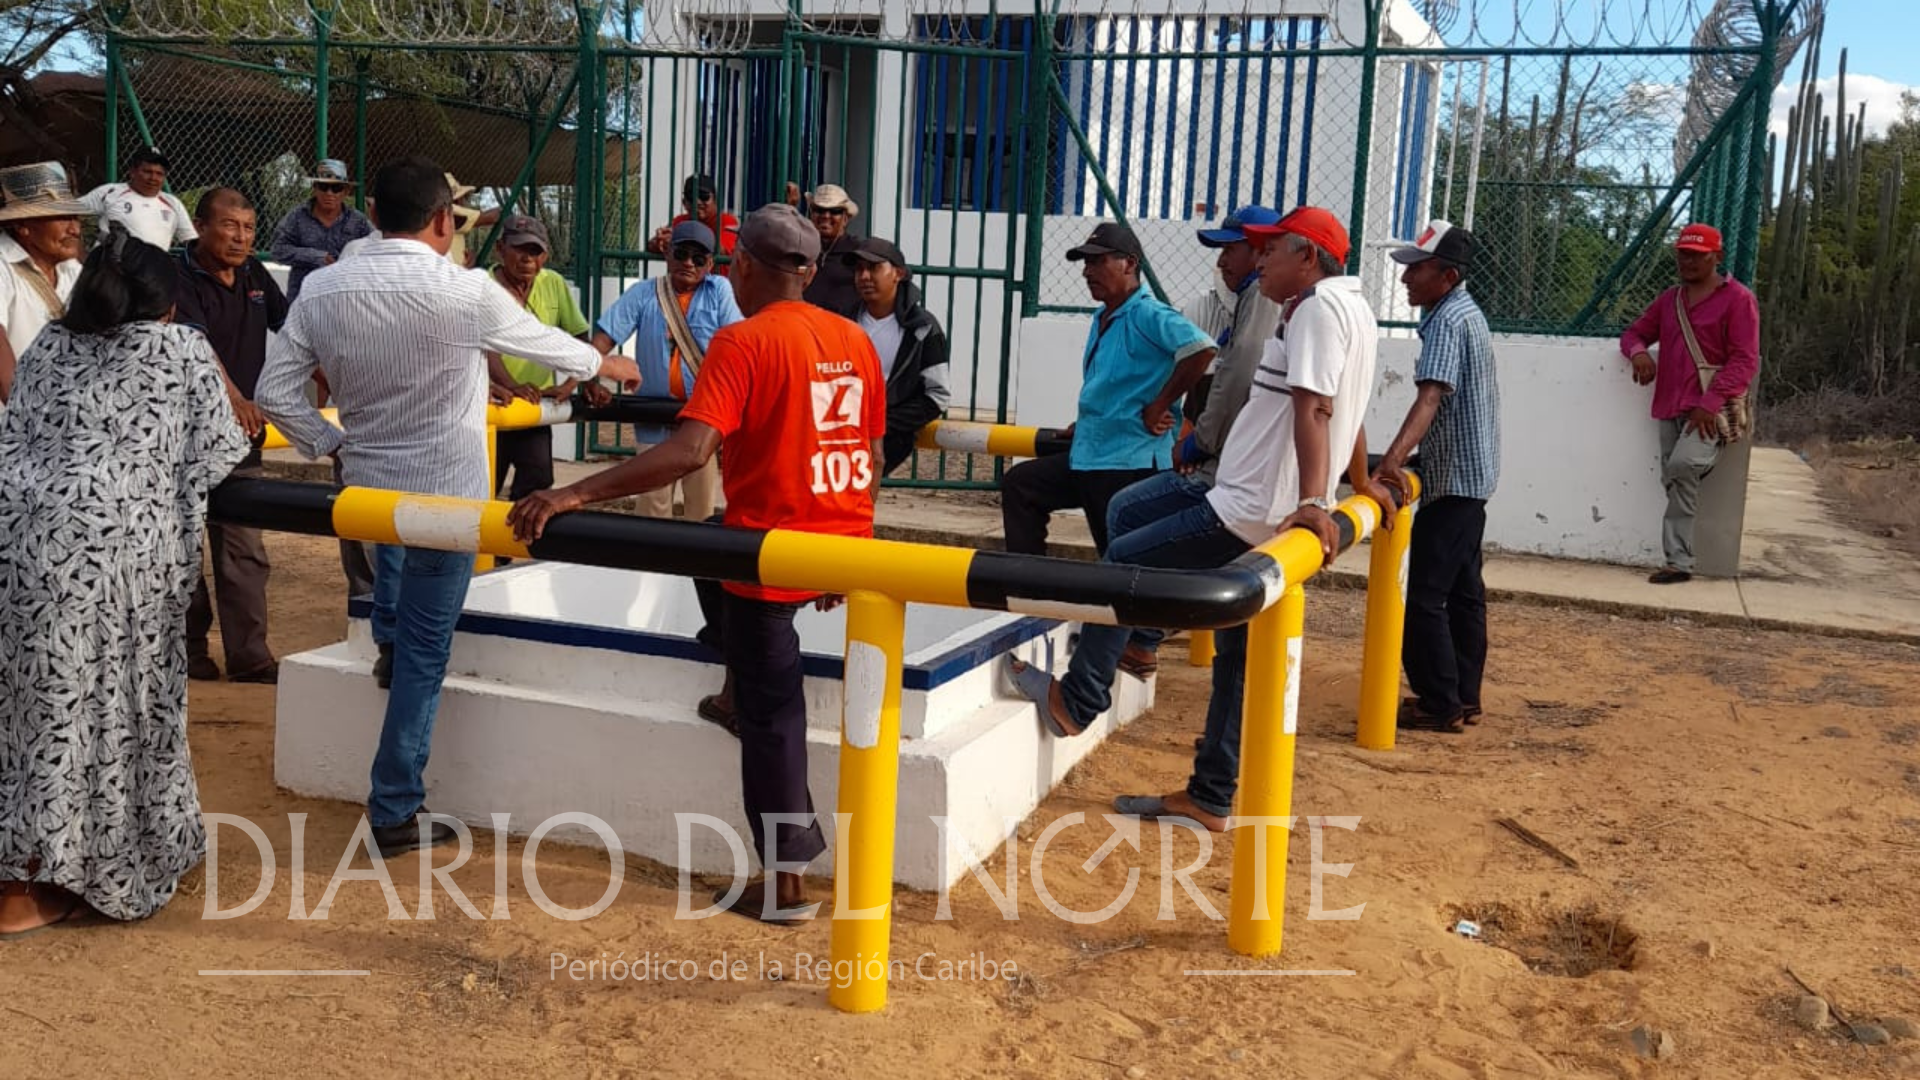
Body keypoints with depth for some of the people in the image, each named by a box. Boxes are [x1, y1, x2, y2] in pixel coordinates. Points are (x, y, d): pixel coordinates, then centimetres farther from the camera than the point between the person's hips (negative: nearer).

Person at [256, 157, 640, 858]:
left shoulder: (322, 290, -7)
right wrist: (607, 365, 19)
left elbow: (275, 391, -3)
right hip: (445, 494, -4)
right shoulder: (467, 292, -18)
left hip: (365, 485, 4)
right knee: (424, 651, 4)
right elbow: (546, 344, 0)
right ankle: (396, 811, 11)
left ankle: (386, 637, 36)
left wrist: (332, 443, 10)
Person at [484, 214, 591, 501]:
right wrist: (511, 386, -36)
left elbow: (579, 340, 6)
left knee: (537, 484, -2)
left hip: (537, 408, 3)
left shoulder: (555, 284, 5)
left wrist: (570, 383, -11)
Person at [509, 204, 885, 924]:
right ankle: (736, 674, 37)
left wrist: (576, 494, -28)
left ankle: (785, 879, 17)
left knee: (770, 708, 8)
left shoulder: (743, 342, -15)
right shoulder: (855, 340, 5)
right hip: (845, 546, 7)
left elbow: (689, 450, -27)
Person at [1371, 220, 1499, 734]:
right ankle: (1464, 698, 23)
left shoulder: (1447, 322, -20)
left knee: (1425, 594, -8)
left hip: (1452, 479, -11)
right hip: (1471, 473, 11)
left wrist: (1394, 456, -48)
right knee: (1463, 589, 15)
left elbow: (1431, 395, -35)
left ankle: (1440, 705, -4)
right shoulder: (1466, 312, 13)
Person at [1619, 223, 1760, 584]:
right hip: (1670, 407, 6)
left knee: (1682, 466, -30)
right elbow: (1635, 332, 24)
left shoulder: (1738, 298, -1)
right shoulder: (1669, 300, 19)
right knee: (1674, 482, 2)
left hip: (1711, 409, -6)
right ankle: (1679, 563, 4)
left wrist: (1712, 402, -19)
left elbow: (1745, 360, -8)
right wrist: (1639, 352, -2)